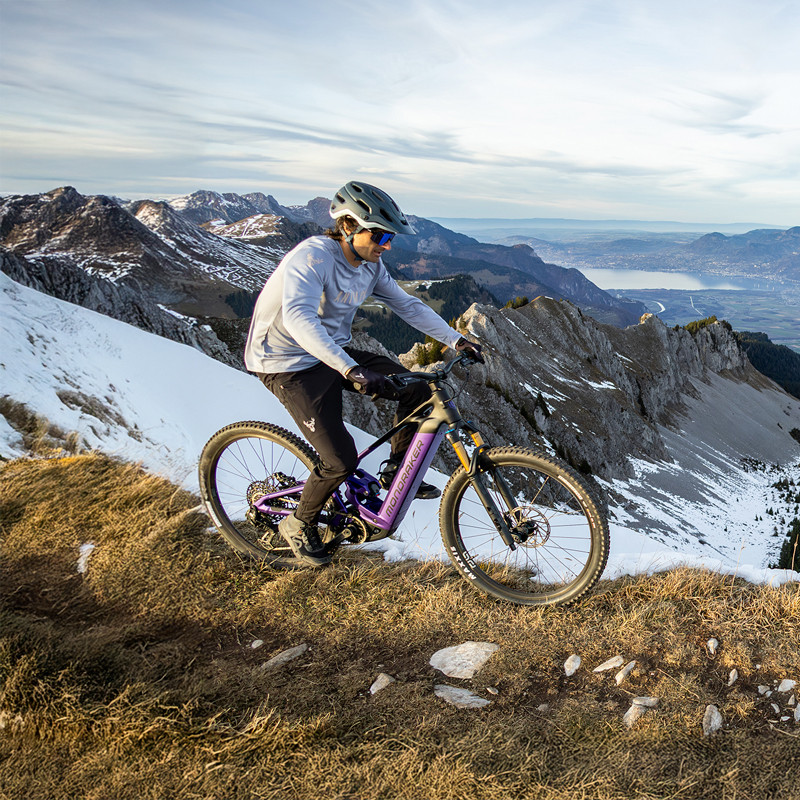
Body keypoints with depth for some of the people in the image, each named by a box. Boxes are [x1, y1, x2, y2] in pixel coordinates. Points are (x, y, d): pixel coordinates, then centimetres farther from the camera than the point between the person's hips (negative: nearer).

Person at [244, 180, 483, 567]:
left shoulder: (371, 266, 0)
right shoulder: (313, 257, -26)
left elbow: (407, 305, 7)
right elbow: (299, 318, -42)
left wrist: (456, 340, -3)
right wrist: (351, 370, -52)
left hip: (336, 353, 8)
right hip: (289, 365, -8)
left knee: (416, 389, -7)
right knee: (341, 459, -17)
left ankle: (396, 471, 13)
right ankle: (299, 525, 11)